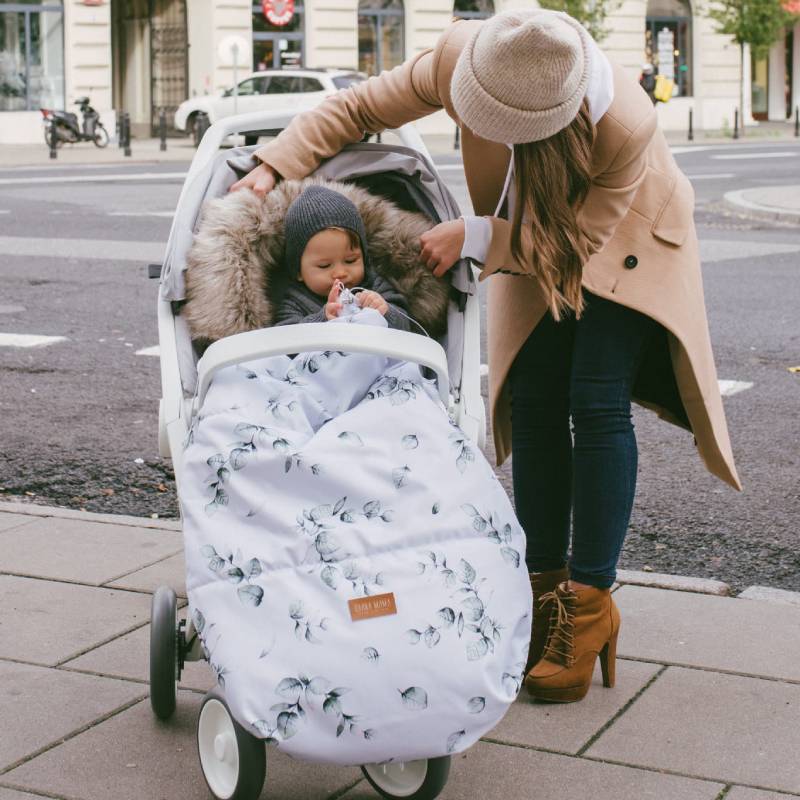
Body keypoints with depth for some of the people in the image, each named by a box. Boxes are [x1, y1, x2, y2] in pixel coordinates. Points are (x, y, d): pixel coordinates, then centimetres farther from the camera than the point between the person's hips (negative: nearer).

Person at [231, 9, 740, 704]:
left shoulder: (627, 127, -41)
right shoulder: (461, 57, -31)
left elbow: (584, 233, -26)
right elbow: (360, 106, -16)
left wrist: (473, 236, -31)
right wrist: (274, 167, -23)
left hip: (620, 236, -4)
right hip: (535, 235, 4)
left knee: (597, 401, -16)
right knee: (531, 403, -3)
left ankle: (590, 605, -9)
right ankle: (543, 592, 5)